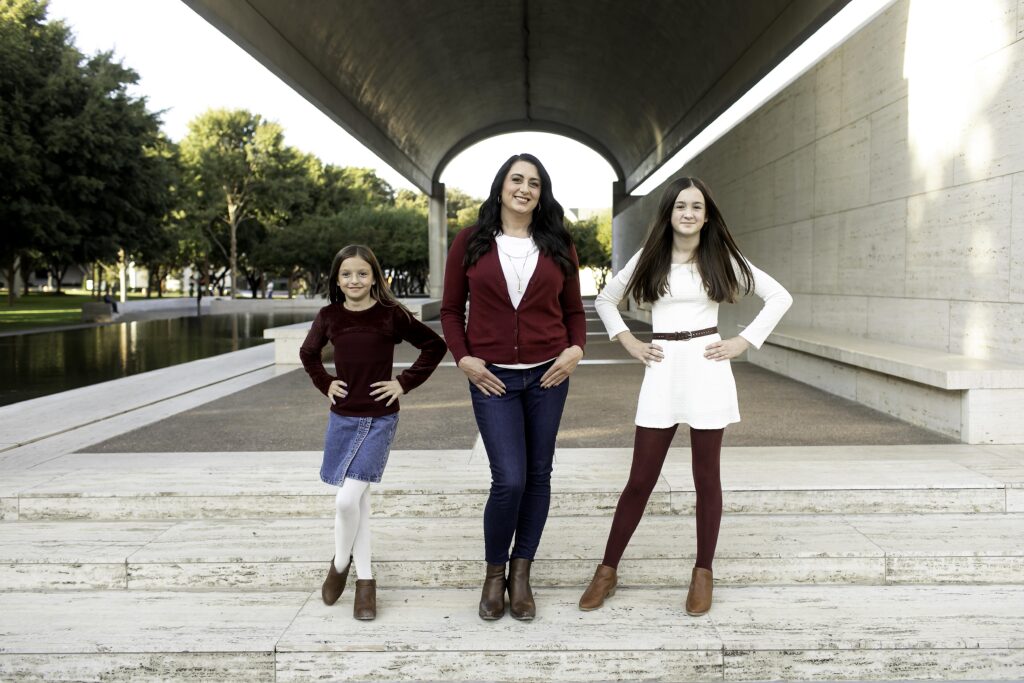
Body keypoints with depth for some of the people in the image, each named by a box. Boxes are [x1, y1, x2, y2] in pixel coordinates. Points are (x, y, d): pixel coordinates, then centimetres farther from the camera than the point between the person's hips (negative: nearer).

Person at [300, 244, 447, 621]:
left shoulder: (392, 315, -8)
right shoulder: (329, 317, 2)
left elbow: (435, 345, -1)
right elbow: (308, 354, 21)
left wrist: (405, 383, -5)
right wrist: (325, 384, 7)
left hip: (380, 420, -3)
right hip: (342, 417, 3)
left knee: (347, 499, -11)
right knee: (358, 499, 10)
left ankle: (340, 564, 16)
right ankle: (365, 579, 24)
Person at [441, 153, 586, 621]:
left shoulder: (558, 246, 6)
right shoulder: (471, 242, 2)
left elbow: (574, 310, 11)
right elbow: (451, 310, 6)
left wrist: (576, 348, -6)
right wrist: (463, 358, -7)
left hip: (547, 375, 3)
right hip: (492, 377, -2)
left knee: (538, 475, 7)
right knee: (509, 479, -8)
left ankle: (521, 572, 23)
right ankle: (494, 571, 16)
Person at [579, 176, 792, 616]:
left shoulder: (721, 258, 3)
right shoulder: (649, 257, 6)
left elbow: (779, 297, 6)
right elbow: (605, 300, 17)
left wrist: (744, 342, -2)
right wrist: (627, 341, 5)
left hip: (706, 369, 0)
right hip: (662, 371, 1)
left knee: (706, 476, 7)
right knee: (640, 478, 2)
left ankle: (703, 573, 20)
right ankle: (607, 571, 14)